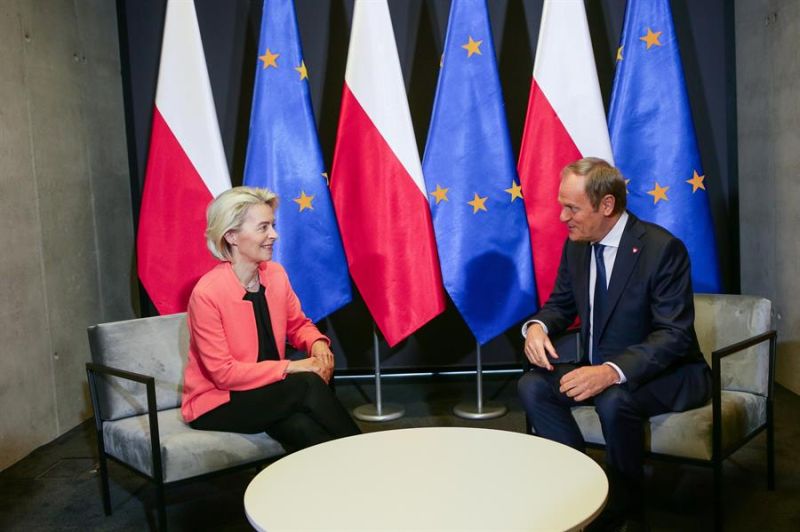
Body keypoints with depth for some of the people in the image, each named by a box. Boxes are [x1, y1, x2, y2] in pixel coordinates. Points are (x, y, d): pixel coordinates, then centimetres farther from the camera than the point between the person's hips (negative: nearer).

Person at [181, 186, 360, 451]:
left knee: (304, 428, -28)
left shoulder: (276, 274, -4)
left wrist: (317, 343, -12)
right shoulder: (206, 293, -21)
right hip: (217, 403, -5)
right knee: (307, 384, -27)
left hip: (268, 391, 5)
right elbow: (223, 373, -21)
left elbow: (297, 324, 11)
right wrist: (291, 367, -24)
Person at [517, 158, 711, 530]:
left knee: (614, 400, -35)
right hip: (602, 371, 6)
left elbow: (674, 335, -24)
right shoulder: (576, 245, 0)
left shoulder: (662, 248, -20)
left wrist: (612, 372, -39)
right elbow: (561, 303, 13)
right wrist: (537, 326, -12)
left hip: (668, 374, -6)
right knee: (532, 386, -15)